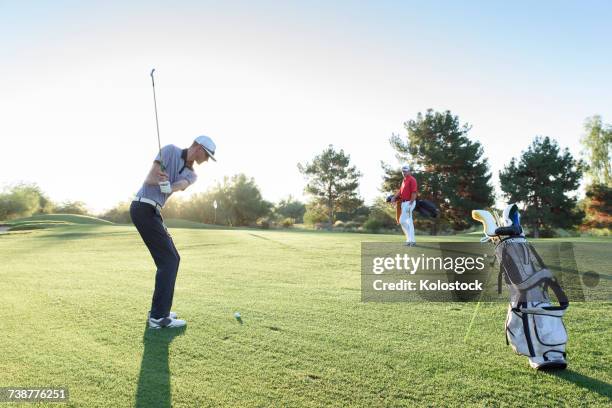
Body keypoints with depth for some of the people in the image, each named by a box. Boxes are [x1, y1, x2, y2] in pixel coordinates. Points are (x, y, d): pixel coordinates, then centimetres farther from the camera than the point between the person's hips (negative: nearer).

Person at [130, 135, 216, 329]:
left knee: (170, 259, 11)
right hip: (144, 208, -9)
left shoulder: (191, 175, 14)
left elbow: (179, 185, -10)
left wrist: (169, 186, -32)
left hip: (152, 212, 9)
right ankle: (159, 316, -8)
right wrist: (157, 179, -31)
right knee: (169, 259, -10)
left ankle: (158, 310, 20)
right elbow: (148, 179, -9)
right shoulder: (171, 150, -3)